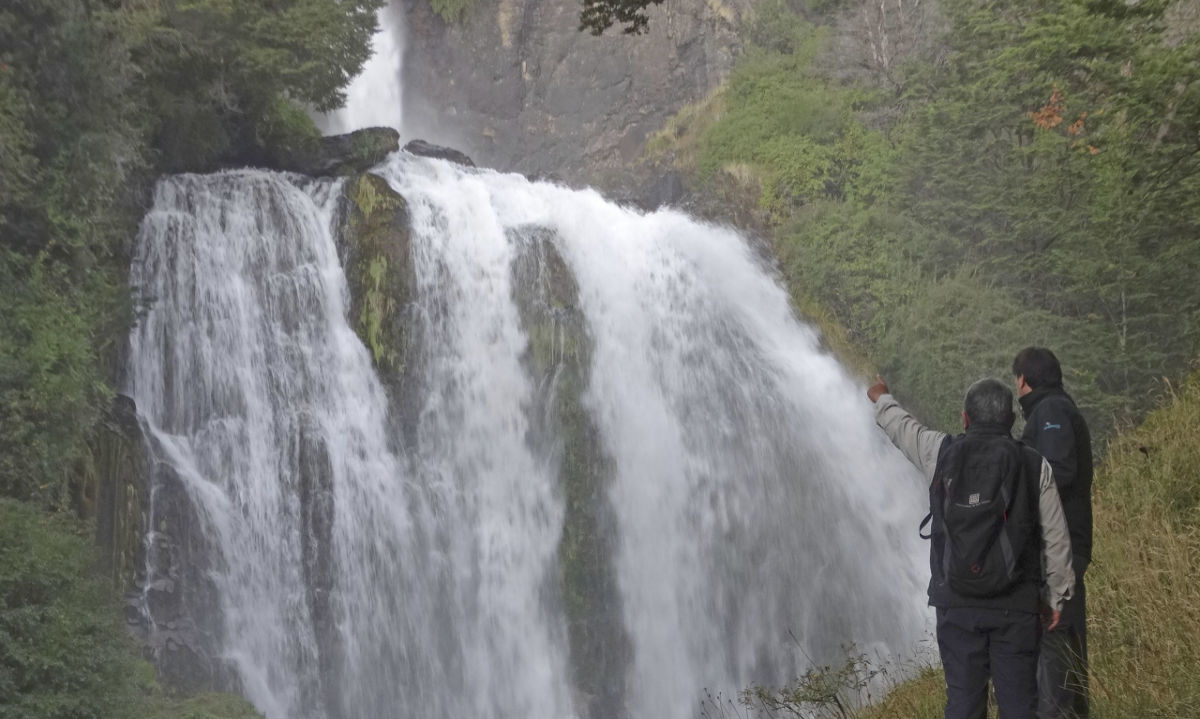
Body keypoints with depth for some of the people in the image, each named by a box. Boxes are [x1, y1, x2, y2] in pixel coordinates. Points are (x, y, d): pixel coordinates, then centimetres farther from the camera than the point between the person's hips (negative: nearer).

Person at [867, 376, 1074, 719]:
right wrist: (1057, 597, 12)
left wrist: (882, 400, 42)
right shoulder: (1035, 466, -3)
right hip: (1016, 606, -1)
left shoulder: (942, 453, -1)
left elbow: (903, 428, 21)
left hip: (958, 603, 1)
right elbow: (1056, 539, 0)